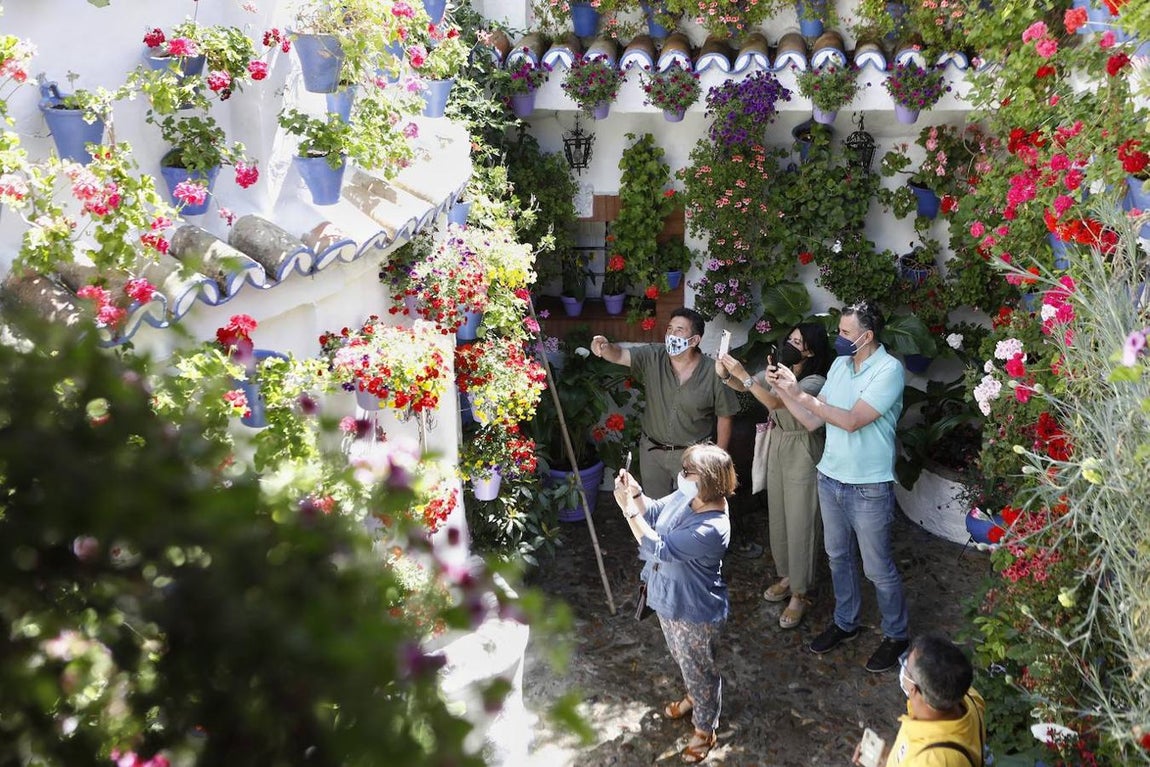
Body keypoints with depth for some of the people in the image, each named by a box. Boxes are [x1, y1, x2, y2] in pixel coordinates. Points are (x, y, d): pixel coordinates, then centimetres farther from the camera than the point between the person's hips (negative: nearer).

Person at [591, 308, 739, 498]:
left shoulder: (713, 373, -16)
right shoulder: (653, 357, -11)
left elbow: (724, 417, -7)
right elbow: (619, 355, -25)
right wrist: (605, 346, -48)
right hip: (652, 451, 3)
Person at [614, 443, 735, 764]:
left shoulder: (711, 529, -38)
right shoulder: (686, 497, -12)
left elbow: (658, 548, -37)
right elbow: (654, 513, 4)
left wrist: (628, 508, -37)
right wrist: (635, 492, -15)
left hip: (695, 613, -9)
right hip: (671, 599, 9)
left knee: (700, 670, 17)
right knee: (683, 660, 32)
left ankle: (705, 730, 40)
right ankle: (692, 698, 60)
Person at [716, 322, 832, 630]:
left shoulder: (815, 382, -21)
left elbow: (774, 402, -32)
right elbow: (744, 386, 5)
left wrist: (742, 374, -35)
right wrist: (725, 374, -17)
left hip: (802, 454, -8)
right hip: (777, 448, 8)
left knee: (800, 522, 0)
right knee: (778, 516, 17)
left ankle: (799, 594, 11)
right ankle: (786, 576, 36)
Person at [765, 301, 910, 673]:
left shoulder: (889, 370, -19)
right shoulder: (840, 364, 3)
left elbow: (851, 420, -26)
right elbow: (813, 420, 4)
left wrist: (800, 393, -24)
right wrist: (781, 389, -8)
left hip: (868, 488, -7)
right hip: (830, 478, 7)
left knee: (878, 568, 8)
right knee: (838, 556, 21)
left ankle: (895, 635, 28)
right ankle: (845, 622, 40)